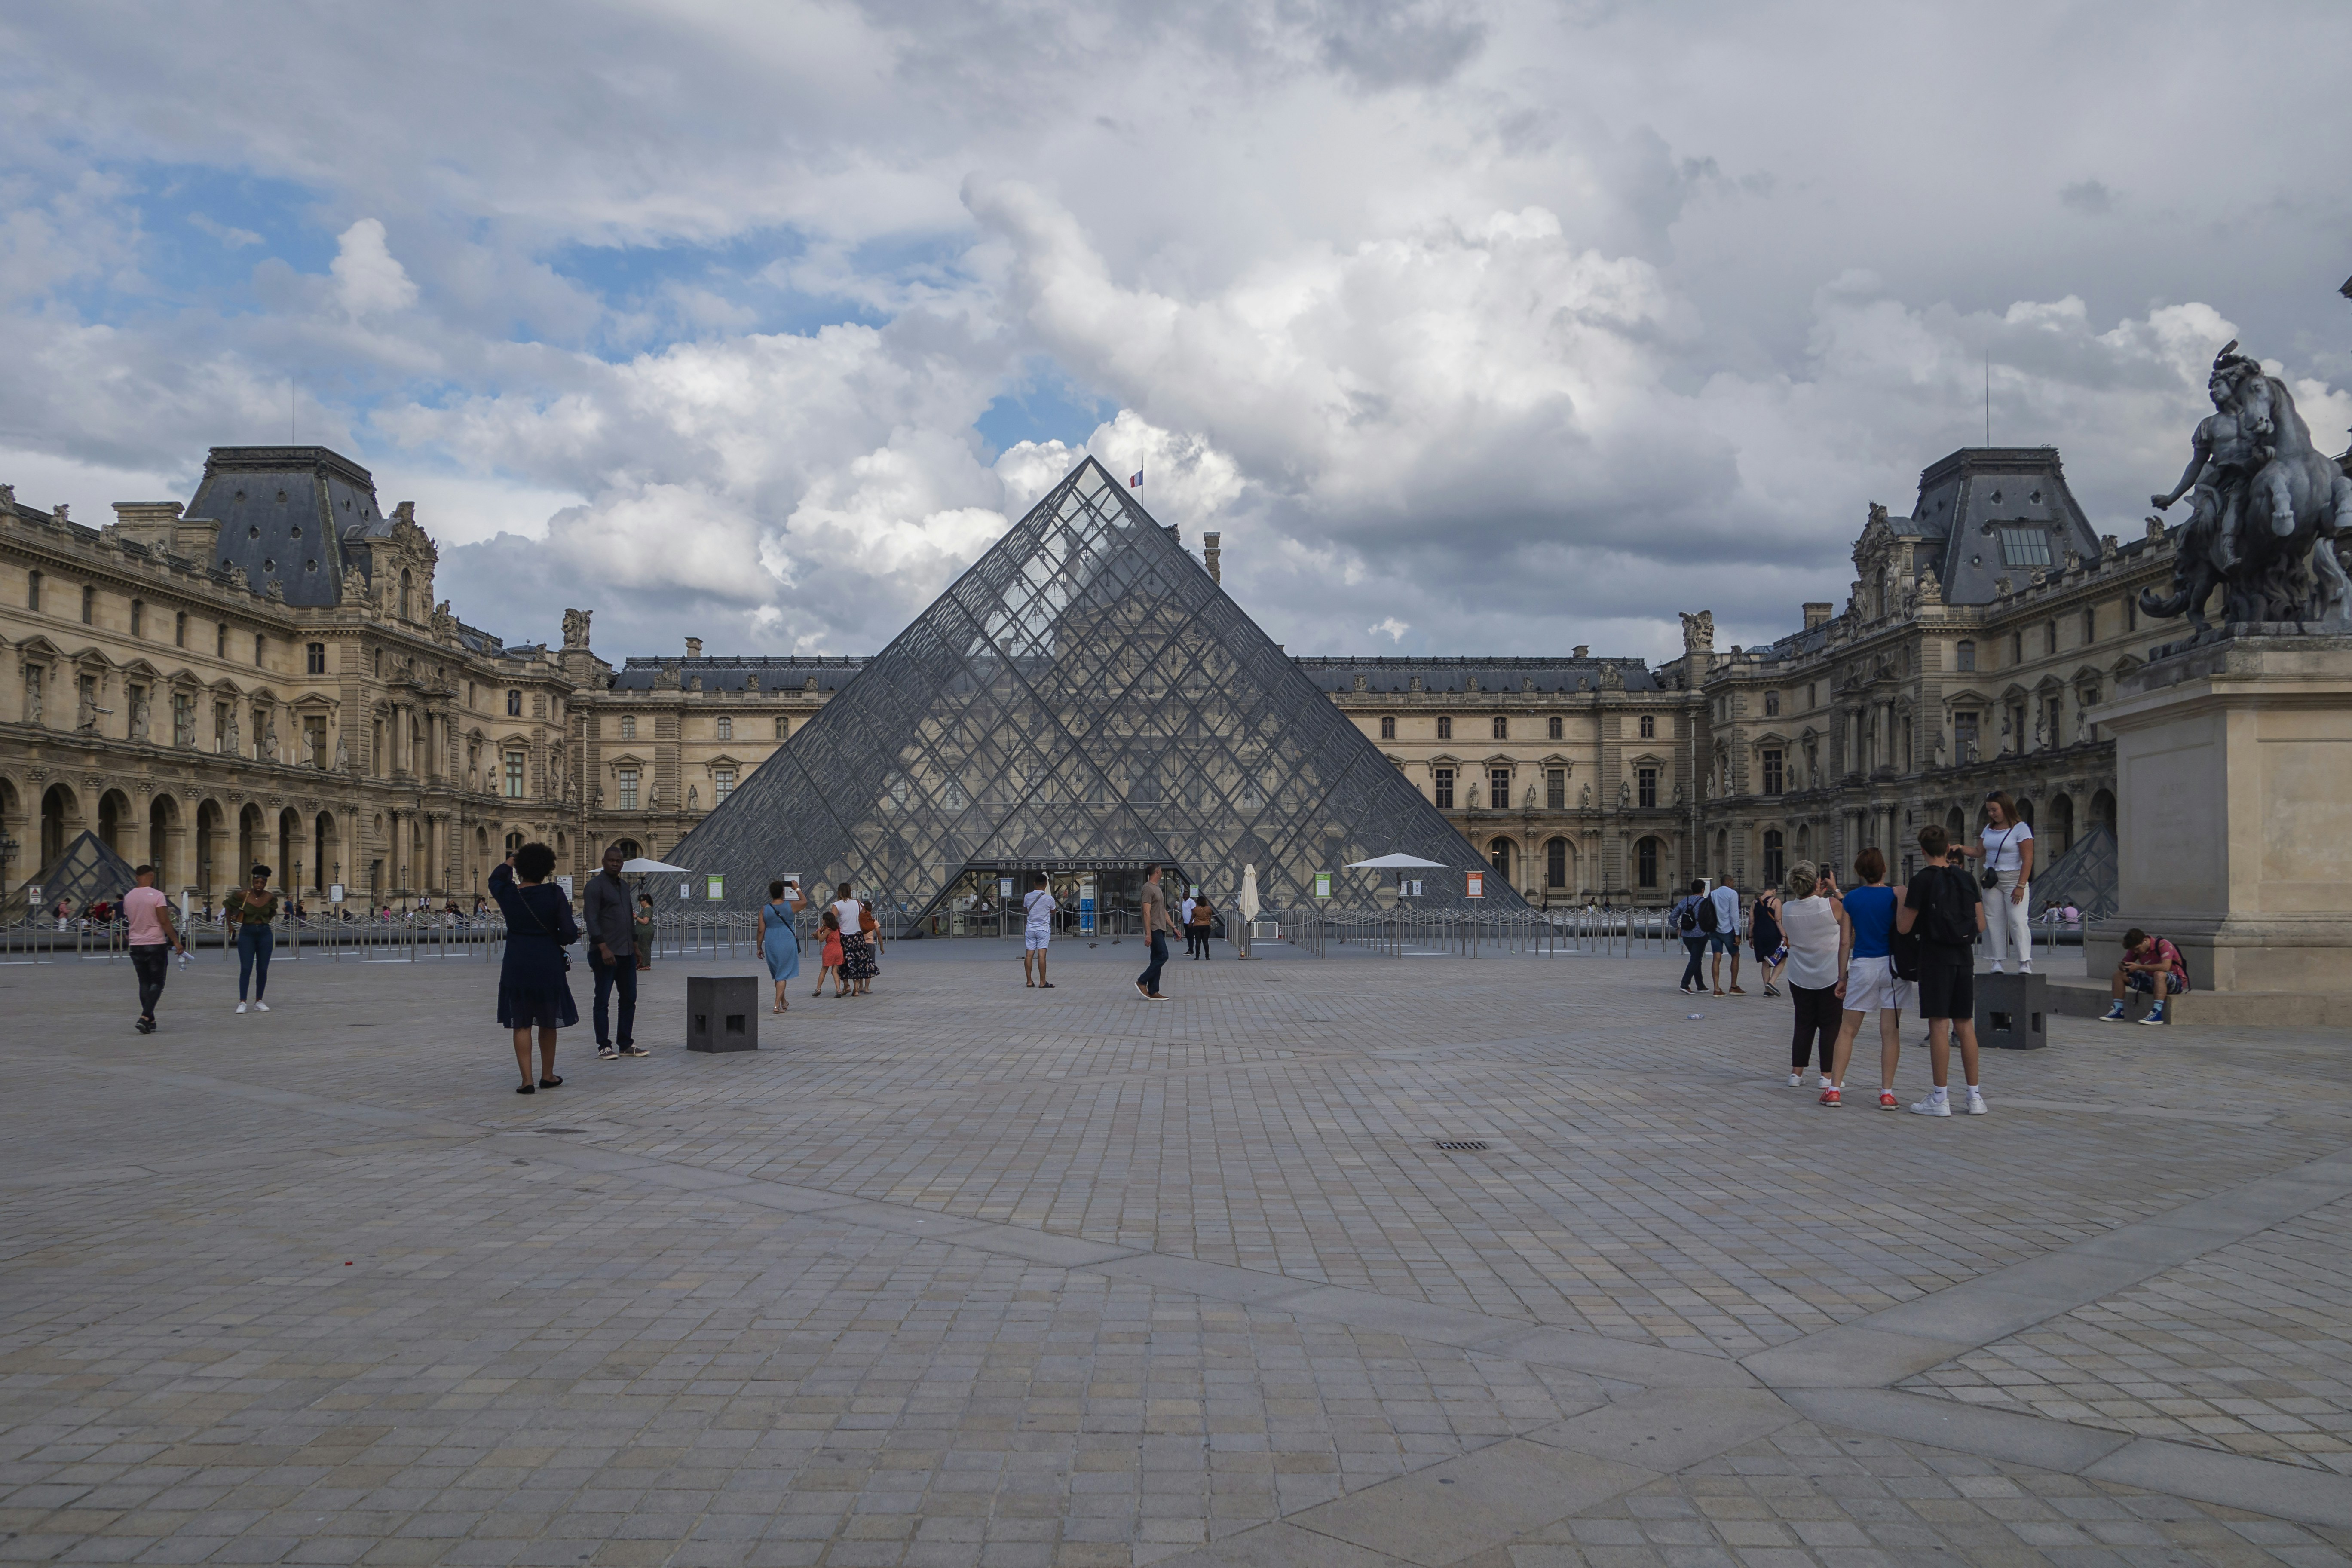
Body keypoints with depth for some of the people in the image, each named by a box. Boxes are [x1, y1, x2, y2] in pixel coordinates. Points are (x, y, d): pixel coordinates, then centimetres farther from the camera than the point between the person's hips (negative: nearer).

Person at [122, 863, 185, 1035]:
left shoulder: (128, 897, 8)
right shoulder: (157, 895, -11)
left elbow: (130, 920, 18)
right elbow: (164, 921, -16)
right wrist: (176, 941, -10)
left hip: (136, 944, 6)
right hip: (156, 944, -6)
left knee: (144, 983, 12)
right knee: (157, 983, 0)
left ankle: (150, 1021, 13)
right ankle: (145, 1017, -15)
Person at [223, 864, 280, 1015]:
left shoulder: (270, 898, -2)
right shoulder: (243, 895, -8)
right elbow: (227, 905, 9)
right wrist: (230, 924, 12)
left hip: (265, 933, 2)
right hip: (247, 934, -2)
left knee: (263, 970, 4)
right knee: (246, 969, -8)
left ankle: (259, 1002, 12)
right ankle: (242, 1002, -5)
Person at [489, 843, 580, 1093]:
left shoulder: (508, 895, -5)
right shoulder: (555, 895, -11)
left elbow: (496, 878, 20)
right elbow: (569, 934, -12)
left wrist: (511, 858, 33)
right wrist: (565, 936, 11)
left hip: (517, 967, 1)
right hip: (548, 966, -1)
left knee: (521, 1025, 7)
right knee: (548, 1023, 15)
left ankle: (527, 1081, 1)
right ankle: (547, 1076, 25)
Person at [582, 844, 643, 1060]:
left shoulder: (624, 886, 18)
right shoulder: (595, 886, -7)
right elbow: (591, 919, -15)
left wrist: (635, 946, 19)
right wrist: (603, 948, -22)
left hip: (627, 953, 8)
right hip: (605, 953, -8)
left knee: (629, 999, 9)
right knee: (603, 1001, -2)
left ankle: (626, 1044, 15)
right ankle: (604, 1047, 3)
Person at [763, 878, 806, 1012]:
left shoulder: (765, 909, -2)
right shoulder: (791, 906, -6)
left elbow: (761, 931, 0)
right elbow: (805, 902, 14)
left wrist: (759, 948, 10)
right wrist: (798, 889, 26)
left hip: (771, 945, 3)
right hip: (787, 944, -3)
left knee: (777, 974, 18)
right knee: (783, 975, 0)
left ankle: (784, 1003, 33)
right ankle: (777, 1005, -10)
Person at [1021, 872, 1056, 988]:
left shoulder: (1027, 897, -1)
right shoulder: (1049, 899, -9)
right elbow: (1053, 911, 9)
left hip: (1030, 929, 3)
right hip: (1044, 929, -3)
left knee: (1029, 955, 5)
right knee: (1041, 955, -6)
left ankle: (1029, 981, 8)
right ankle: (1042, 982, -6)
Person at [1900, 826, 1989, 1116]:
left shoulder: (1922, 880, -10)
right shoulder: (1967, 879, 5)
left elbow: (1904, 926, -8)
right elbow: (1981, 925, 7)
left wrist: (1902, 898, 9)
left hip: (1935, 955, -5)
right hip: (1964, 956, 5)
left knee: (1939, 1024, -4)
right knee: (1965, 1025, 10)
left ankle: (1940, 1098, -2)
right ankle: (1975, 1095, 12)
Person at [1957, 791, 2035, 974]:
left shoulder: (2021, 828, -8)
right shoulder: (1989, 829, 12)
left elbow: (2028, 859, -12)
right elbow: (1979, 851, 13)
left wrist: (2021, 886, -18)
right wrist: (1961, 848, -5)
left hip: (2013, 879, -6)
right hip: (1992, 881, 6)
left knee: (2018, 920, -11)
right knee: (1994, 921, 2)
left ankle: (2025, 962, -9)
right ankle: (1998, 961, 5)